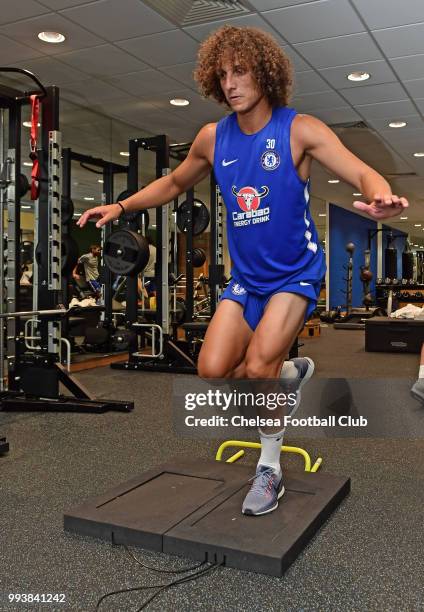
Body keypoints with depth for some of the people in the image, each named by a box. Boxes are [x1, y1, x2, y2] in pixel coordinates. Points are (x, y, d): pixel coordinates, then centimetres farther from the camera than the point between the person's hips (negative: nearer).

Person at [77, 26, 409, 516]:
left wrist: (380, 198, -46)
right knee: (213, 370, -8)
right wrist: (121, 207, 8)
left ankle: (270, 469, 7)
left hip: (294, 274, -4)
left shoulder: (299, 130, -11)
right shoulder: (213, 138, 1)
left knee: (258, 366, -18)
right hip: (245, 276, 5)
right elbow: (174, 183, 18)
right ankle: (291, 372, 22)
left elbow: (362, 173, -22)